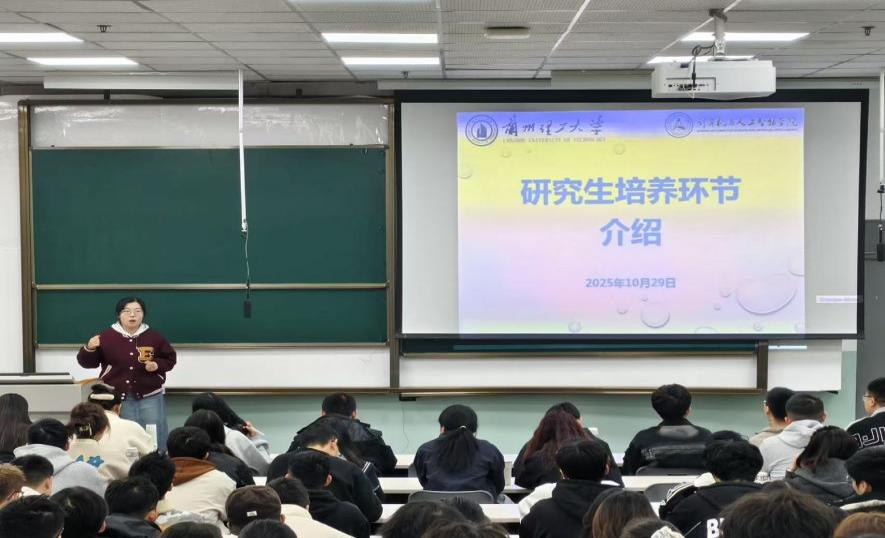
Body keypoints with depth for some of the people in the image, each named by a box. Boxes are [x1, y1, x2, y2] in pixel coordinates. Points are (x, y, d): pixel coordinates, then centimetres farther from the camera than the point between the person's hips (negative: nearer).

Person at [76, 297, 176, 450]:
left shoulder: (155, 337, 2)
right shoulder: (106, 336, -2)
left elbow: (170, 359, 11)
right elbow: (88, 363, 2)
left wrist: (157, 365, -9)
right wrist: (89, 349, -19)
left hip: (149, 397, 1)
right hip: (116, 397, 0)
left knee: (154, 441, 6)